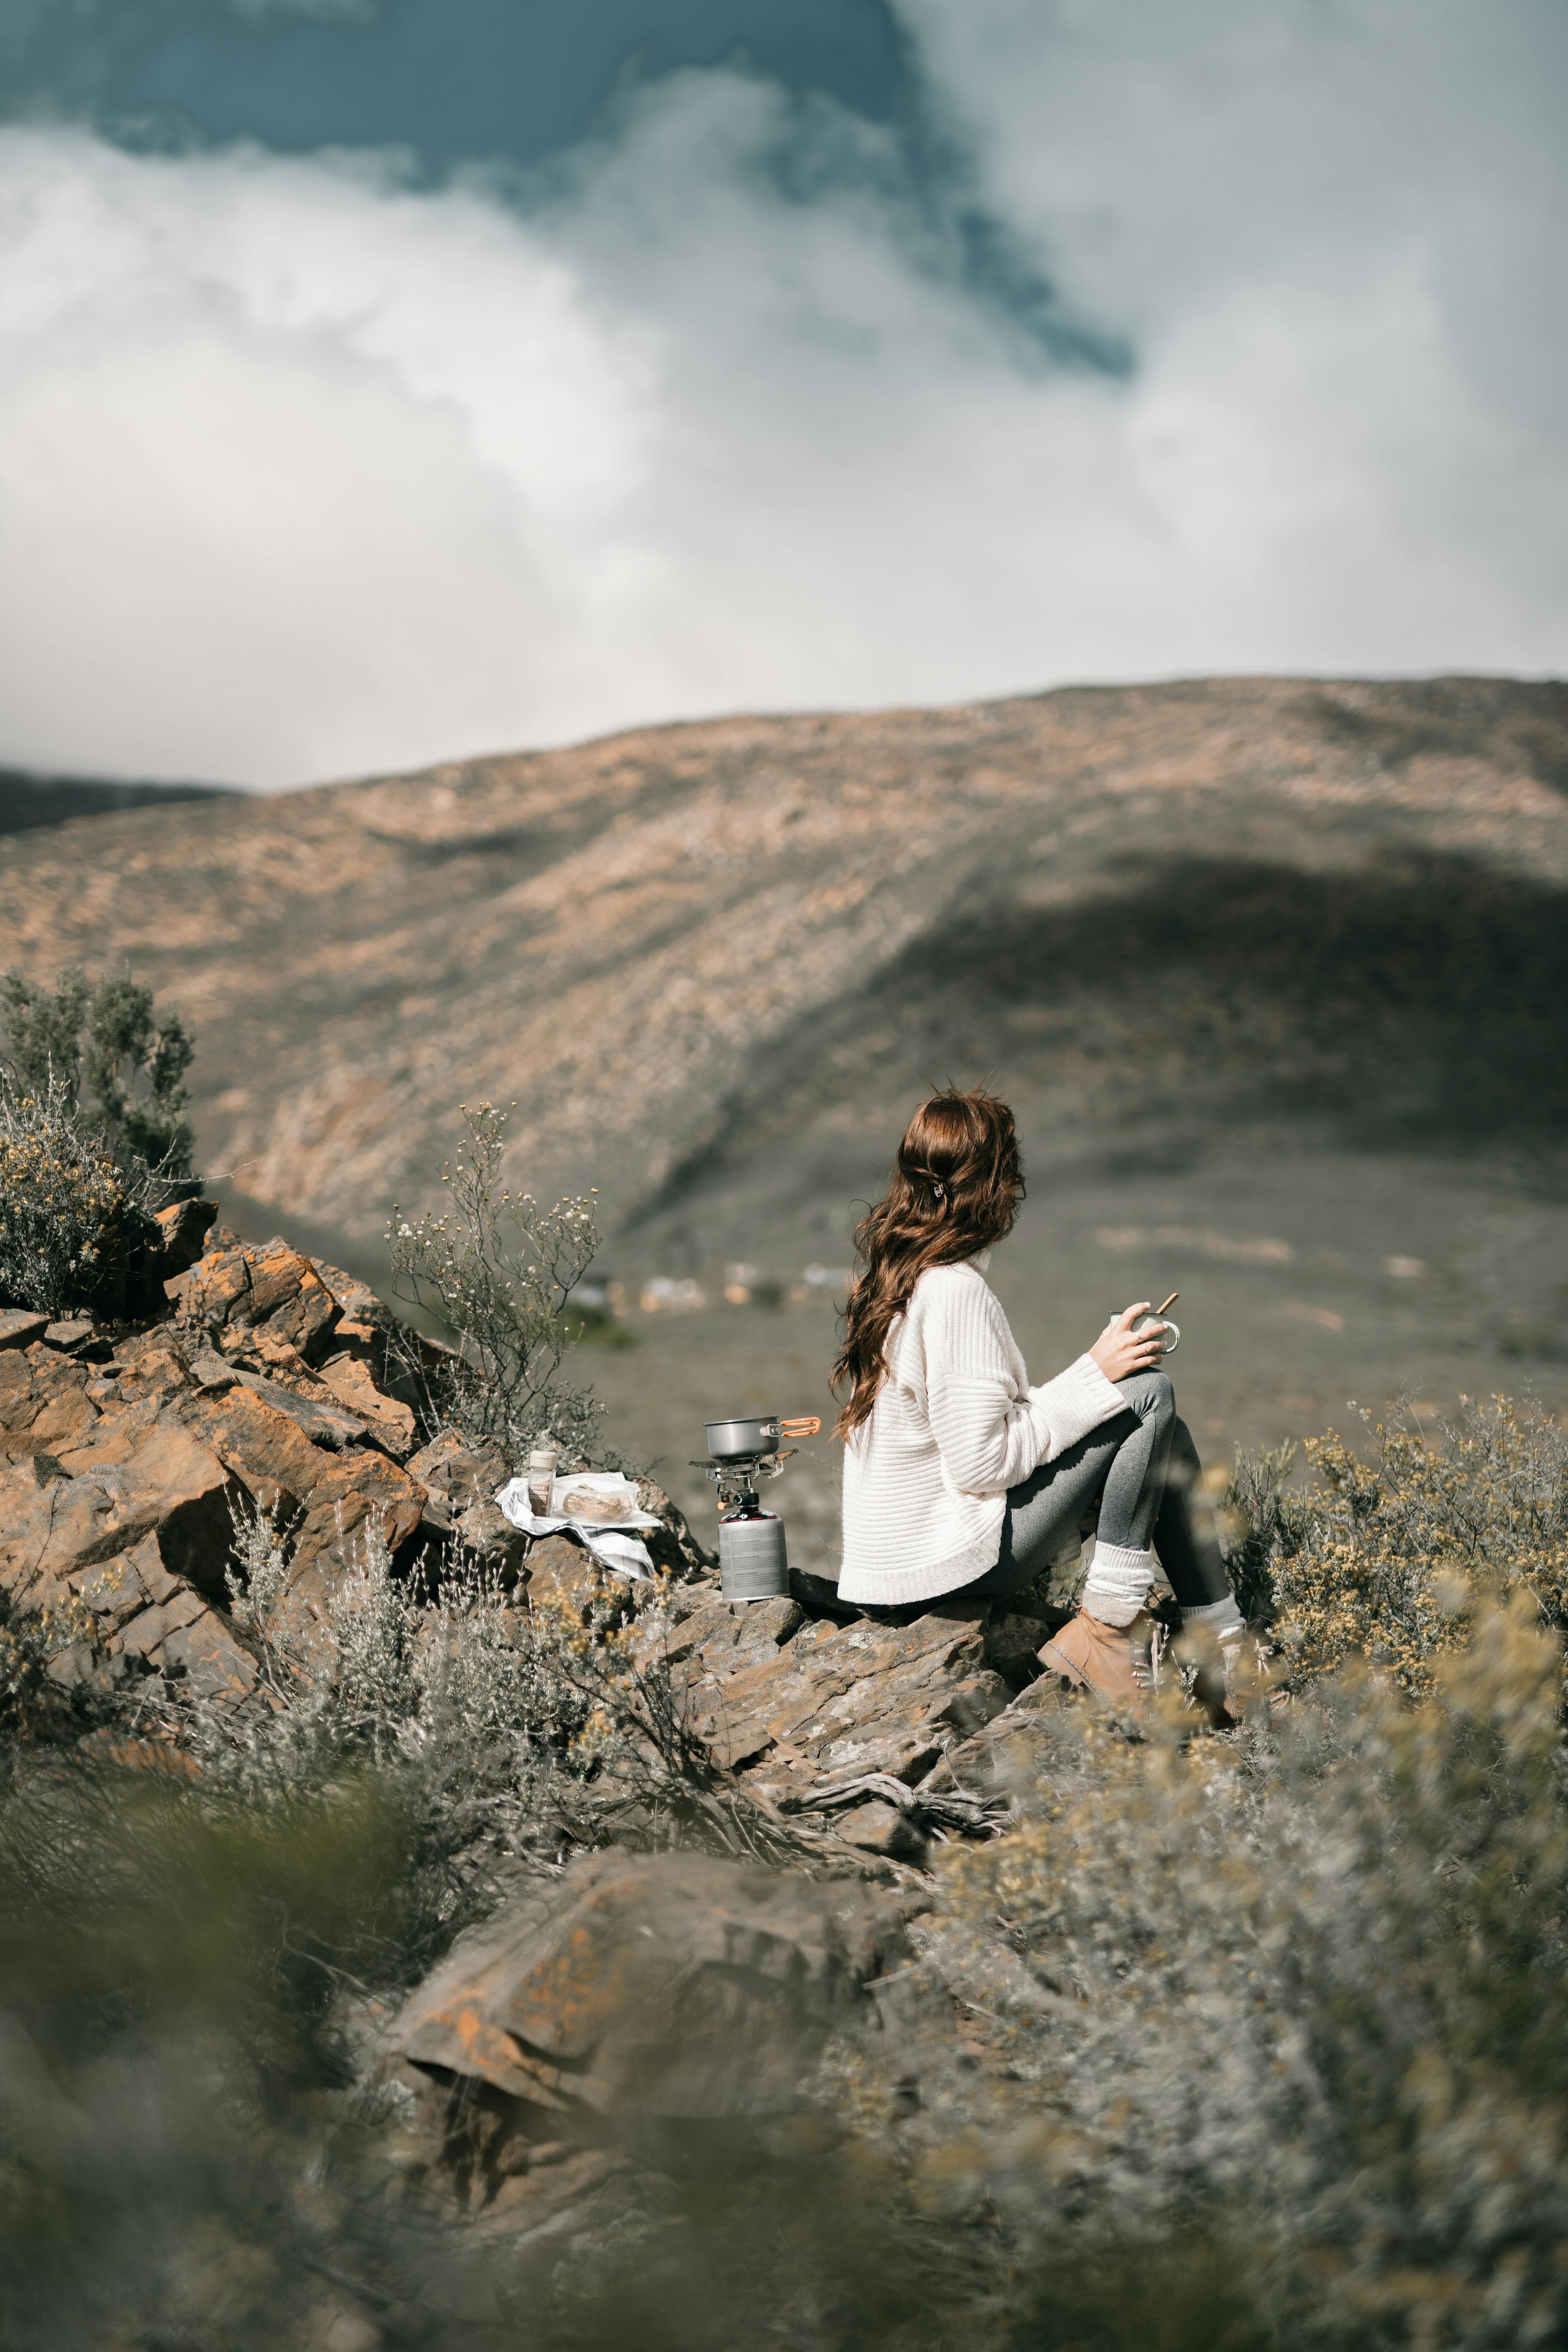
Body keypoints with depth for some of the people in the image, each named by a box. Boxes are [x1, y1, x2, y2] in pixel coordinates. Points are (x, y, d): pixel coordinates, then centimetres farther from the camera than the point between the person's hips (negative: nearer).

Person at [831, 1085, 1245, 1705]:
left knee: (1159, 1436, 11)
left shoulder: (887, 1271, 8)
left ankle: (1220, 1636, 10)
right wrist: (1094, 1375, -13)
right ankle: (1108, 1622, -5)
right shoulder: (957, 1291, -20)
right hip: (949, 1564, -9)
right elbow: (981, 1464, -21)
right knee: (1149, 1394, -9)